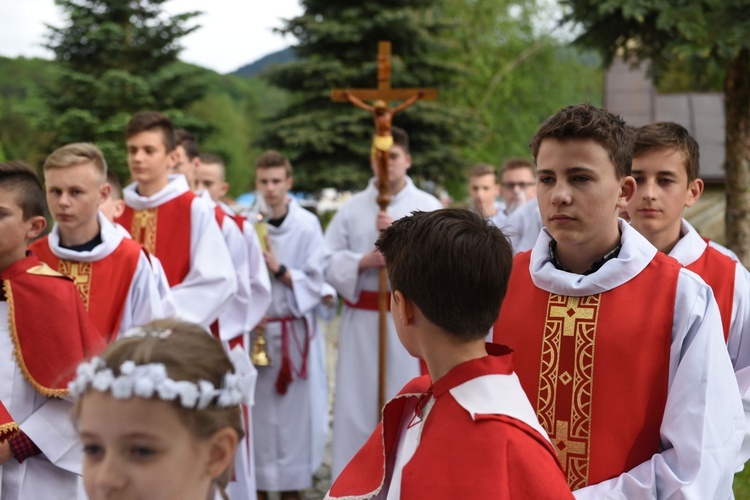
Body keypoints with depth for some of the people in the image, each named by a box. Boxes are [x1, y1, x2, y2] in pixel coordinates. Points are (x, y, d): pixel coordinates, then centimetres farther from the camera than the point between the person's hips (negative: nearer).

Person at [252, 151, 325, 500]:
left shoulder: (307, 225, -4)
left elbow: (313, 282, -4)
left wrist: (279, 269, -17)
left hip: (292, 329, -1)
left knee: (292, 406, 2)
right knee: (257, 405, 3)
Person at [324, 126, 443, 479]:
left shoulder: (428, 207, 3)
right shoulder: (352, 208, 6)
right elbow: (328, 262, 3)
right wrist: (363, 261, -13)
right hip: (362, 320, 1)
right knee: (357, 404, 3)